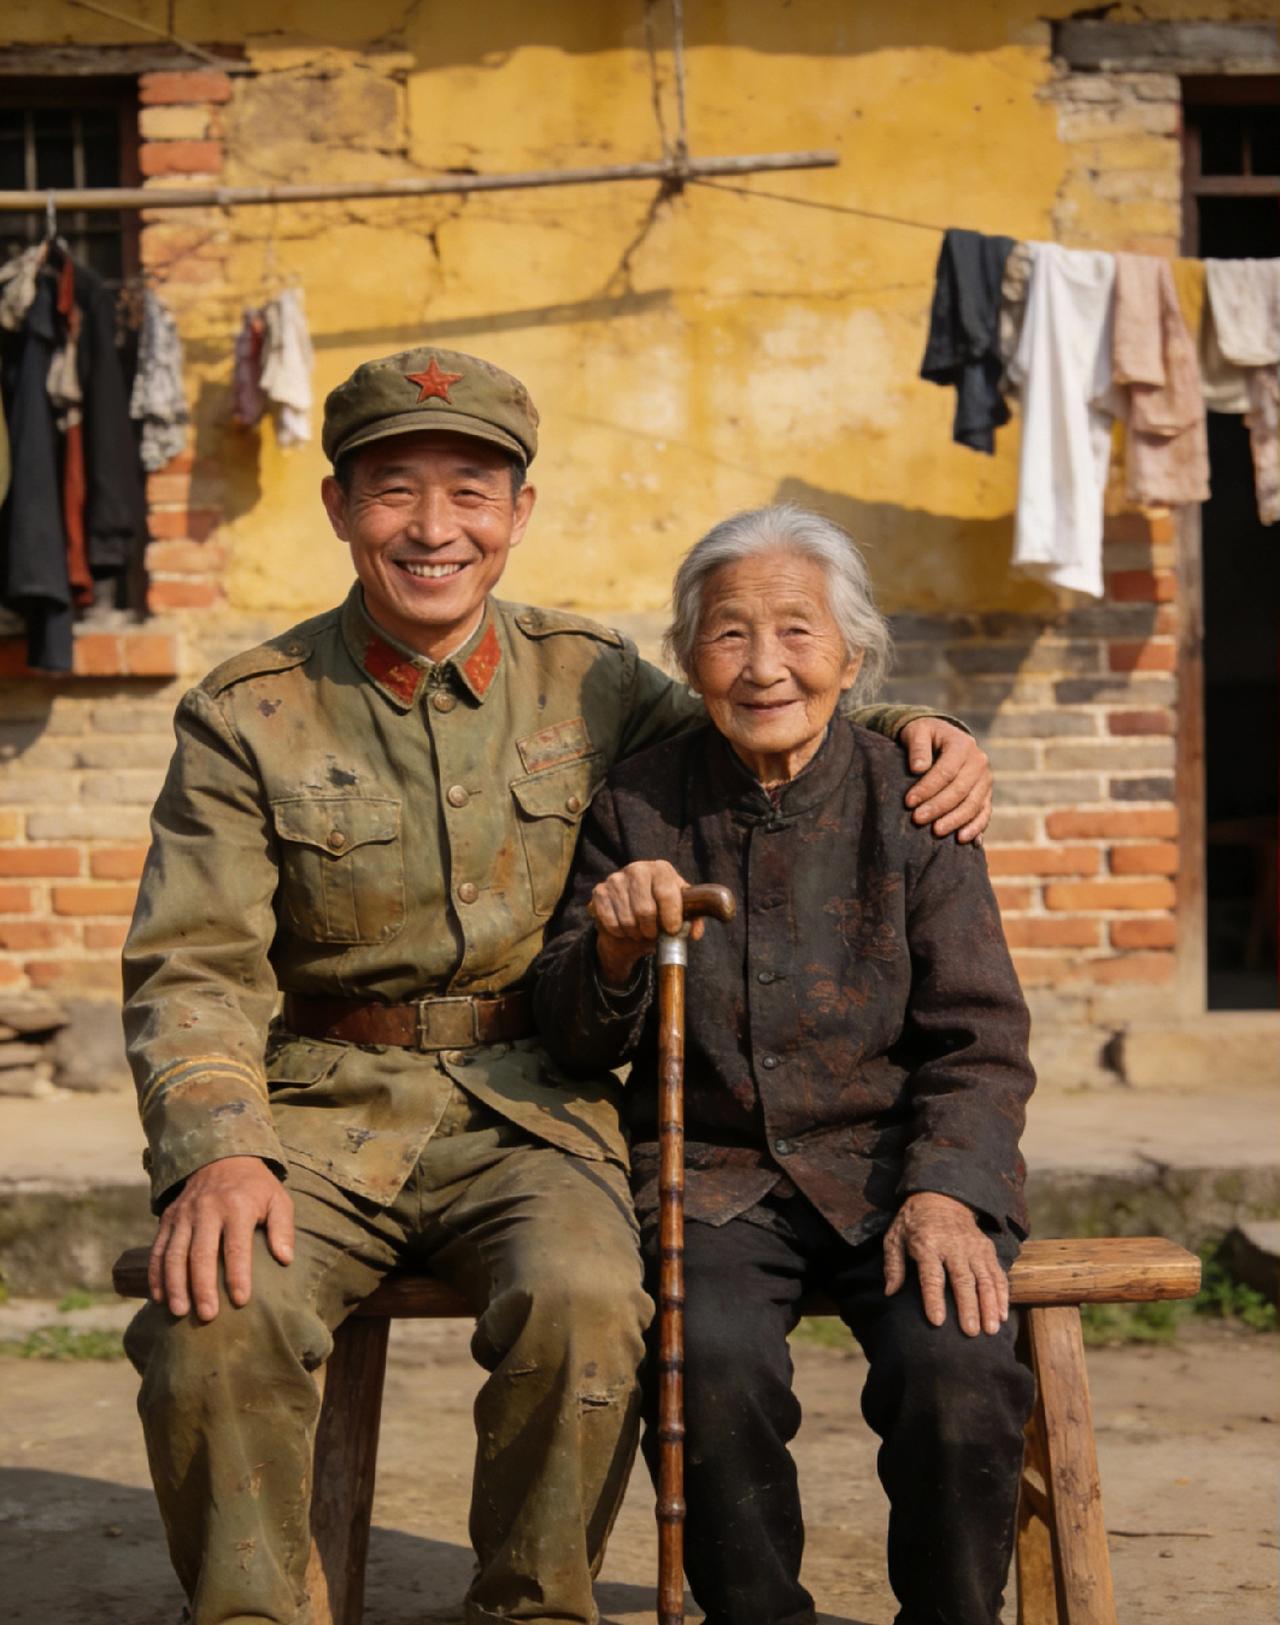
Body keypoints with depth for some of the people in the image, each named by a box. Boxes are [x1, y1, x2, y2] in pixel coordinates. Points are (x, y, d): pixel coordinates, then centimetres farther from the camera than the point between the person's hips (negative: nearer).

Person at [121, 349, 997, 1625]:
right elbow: (194, 970, -3)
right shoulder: (248, 717, 2)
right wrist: (216, 1152, -22)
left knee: (583, 1304, -31)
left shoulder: (589, 683, 8)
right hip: (322, 1109, 0)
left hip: (529, 1108, 1)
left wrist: (911, 733, 1)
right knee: (212, 1313, -30)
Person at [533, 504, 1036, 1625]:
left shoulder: (913, 804, 1)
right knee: (714, 1362, -30)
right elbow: (577, 1048, 6)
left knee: (956, 1371, -28)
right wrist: (614, 947, -16)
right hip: (713, 1175, 0)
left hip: (897, 1163, 0)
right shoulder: (636, 806, 4)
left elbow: (981, 1042, 1)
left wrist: (945, 1196, -15)